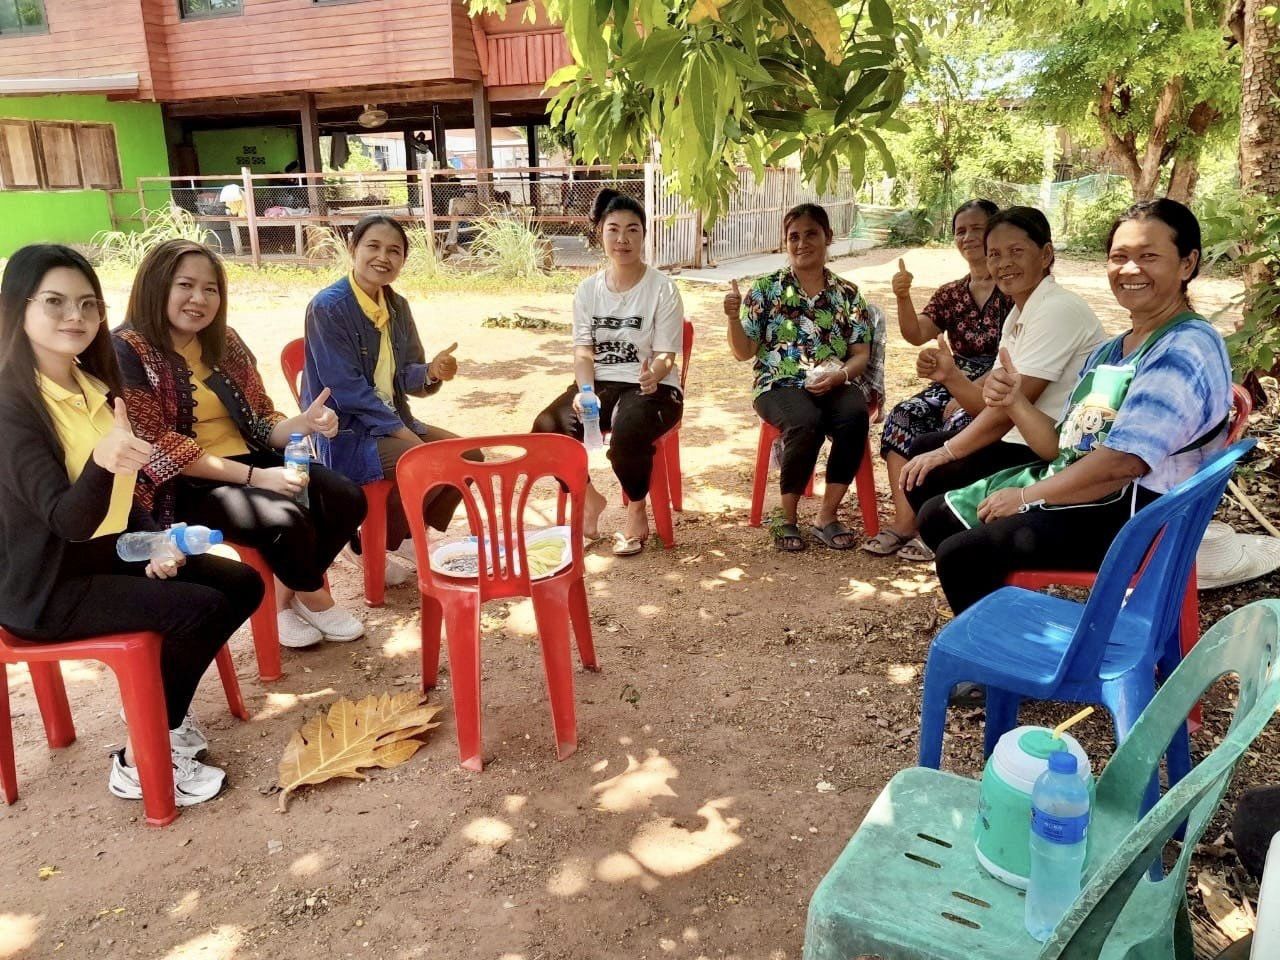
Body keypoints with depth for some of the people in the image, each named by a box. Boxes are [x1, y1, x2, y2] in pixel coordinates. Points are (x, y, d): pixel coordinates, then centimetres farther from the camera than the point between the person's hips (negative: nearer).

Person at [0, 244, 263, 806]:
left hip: (108, 554, 8)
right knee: (201, 609, -22)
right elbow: (68, 520, -30)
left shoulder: (95, 385, 4)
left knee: (242, 584, 0)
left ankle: (164, 712, 14)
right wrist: (101, 459, -50)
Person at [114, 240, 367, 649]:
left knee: (346, 499, -14)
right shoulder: (127, 352, -9)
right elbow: (158, 448, -17)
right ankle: (312, 596, 4)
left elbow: (260, 423, 12)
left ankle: (285, 596, 7)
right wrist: (253, 476, -23)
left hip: (250, 464, 7)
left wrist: (303, 423, -12)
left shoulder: (224, 343, 11)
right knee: (287, 518, -29)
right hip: (180, 488, -6)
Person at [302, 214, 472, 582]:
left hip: (390, 422, 8)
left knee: (468, 455, -5)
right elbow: (347, 389, -20)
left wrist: (431, 373, -17)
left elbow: (406, 377, 8)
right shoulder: (328, 307, -16)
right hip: (342, 435, -8)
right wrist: (404, 433, -21)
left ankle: (413, 537, 13)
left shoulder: (397, 306, 6)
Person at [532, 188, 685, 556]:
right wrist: (585, 391, -18)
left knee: (626, 434, -36)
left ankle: (637, 513, -5)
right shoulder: (588, 290, 8)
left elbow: (666, 354, -8)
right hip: (598, 384, 4)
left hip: (650, 387, -4)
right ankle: (587, 497, 5)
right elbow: (583, 350, 2)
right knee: (547, 428, -24)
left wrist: (653, 374, -32)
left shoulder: (662, 288, -3)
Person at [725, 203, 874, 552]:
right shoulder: (766, 289, 9)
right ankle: (788, 519, -14)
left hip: (834, 385, 2)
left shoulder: (847, 294, 14)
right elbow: (744, 352, 5)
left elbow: (861, 354, 9)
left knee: (855, 416, -31)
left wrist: (839, 375, -12)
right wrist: (733, 318, -14)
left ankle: (827, 515, -16)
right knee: (807, 423, -35)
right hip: (779, 384, -2)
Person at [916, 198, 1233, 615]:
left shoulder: (1187, 351, -16)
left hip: (1131, 513, -10)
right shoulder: (1109, 351, 14)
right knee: (937, 517, 13)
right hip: (1068, 484, 10)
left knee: (960, 555, -20)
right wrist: (1016, 402, -7)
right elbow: (1063, 445, 11)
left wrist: (1027, 496, -15)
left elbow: (1122, 462, -25)